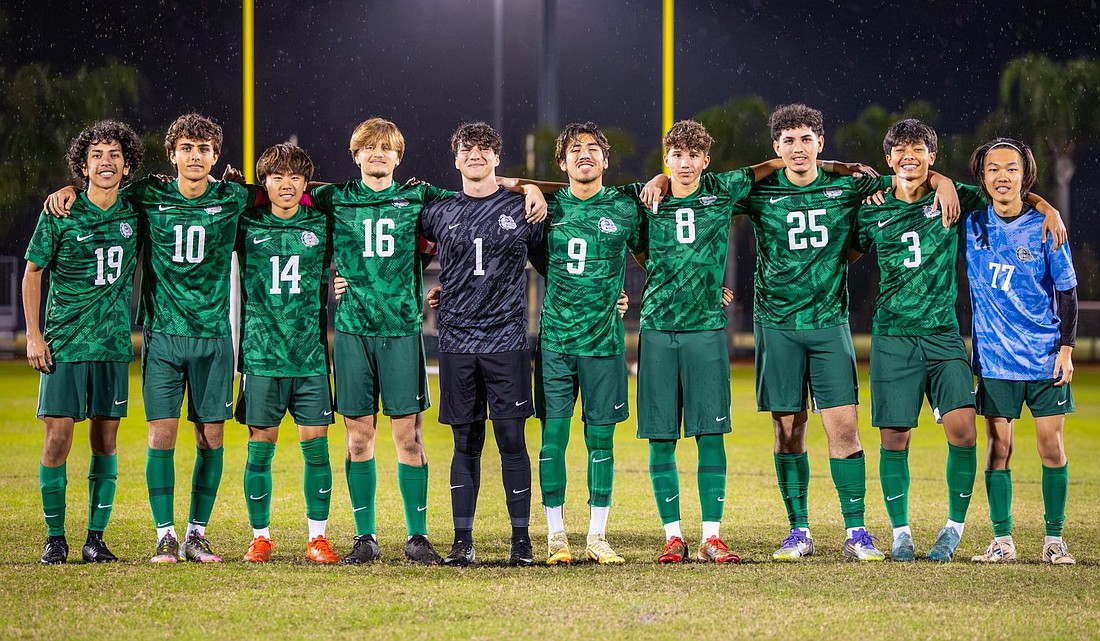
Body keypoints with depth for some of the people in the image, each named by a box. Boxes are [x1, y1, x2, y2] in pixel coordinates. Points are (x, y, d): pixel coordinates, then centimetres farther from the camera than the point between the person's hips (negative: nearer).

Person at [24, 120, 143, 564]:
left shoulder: (136, 212, 2)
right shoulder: (60, 215, -5)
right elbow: (32, 273, 1)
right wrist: (34, 335, -4)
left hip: (115, 344, 3)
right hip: (64, 343, -3)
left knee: (105, 440, 4)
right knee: (57, 437, -6)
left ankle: (96, 537, 11)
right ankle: (55, 537, 4)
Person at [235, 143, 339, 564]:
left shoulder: (321, 225, 6)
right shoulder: (247, 225, 4)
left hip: (311, 354, 1)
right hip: (261, 353, -1)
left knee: (316, 446, -2)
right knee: (260, 447, 1)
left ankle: (317, 537, 6)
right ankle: (260, 537, 11)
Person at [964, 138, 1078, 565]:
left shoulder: (1043, 227, -3)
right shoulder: (972, 223, 1)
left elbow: (1066, 291, 1)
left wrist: (1066, 348, -4)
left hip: (1044, 355, -1)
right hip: (994, 357, 1)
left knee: (1050, 442, -1)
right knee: (998, 445, 1)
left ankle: (1054, 540, 7)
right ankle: (1002, 540, 7)